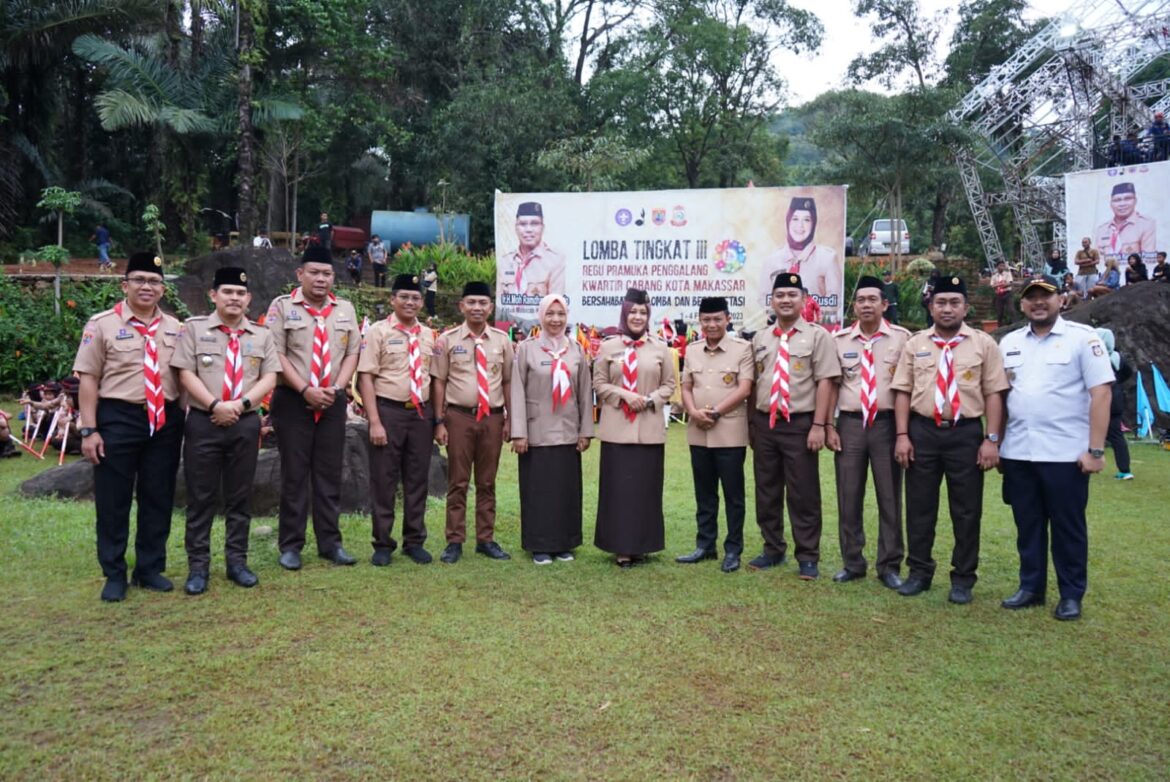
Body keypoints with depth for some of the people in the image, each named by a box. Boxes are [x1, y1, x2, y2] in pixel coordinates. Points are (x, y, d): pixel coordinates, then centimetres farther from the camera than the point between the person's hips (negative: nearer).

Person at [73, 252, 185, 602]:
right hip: (118, 419, -3)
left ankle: (150, 569, 25)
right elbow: (88, 380, -5)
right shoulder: (102, 324, -2)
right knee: (112, 501, 5)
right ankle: (114, 574, 19)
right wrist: (89, 430, -10)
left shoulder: (174, 328, 10)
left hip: (166, 421, 4)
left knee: (158, 499, 11)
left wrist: (186, 421, 8)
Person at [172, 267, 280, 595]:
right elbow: (186, 374, -4)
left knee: (239, 497, 9)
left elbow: (269, 378, 2)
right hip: (203, 422, -2)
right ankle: (198, 566, 11)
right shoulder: (194, 328, 3)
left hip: (246, 423, 2)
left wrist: (240, 403, -13)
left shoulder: (262, 335, 9)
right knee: (201, 498, 3)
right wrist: (215, 405, -15)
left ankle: (237, 561, 19)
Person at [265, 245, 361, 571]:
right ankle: (290, 544, 11)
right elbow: (276, 354, -7)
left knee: (330, 474, 7)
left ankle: (330, 542, 16)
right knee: (294, 474, 2)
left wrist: (336, 388, -7)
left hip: (332, 401, 3)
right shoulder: (282, 306, -1)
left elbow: (352, 353, 8)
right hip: (293, 400, -3)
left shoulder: (345, 309, 10)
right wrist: (305, 390, -15)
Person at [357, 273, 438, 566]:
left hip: (422, 412, 4)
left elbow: (435, 377, 13)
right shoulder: (378, 332, -4)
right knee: (383, 480, 4)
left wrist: (439, 419, 7)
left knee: (417, 479, 11)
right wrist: (375, 422, -13)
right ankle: (382, 544, 17)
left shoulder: (429, 336, 10)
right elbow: (366, 377, -7)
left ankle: (414, 542, 23)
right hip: (388, 410, -4)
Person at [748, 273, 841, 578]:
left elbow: (825, 382, -9)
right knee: (766, 492, 12)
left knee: (803, 495, 3)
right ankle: (773, 550, 27)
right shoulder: (759, 339, 11)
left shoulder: (817, 335, -4)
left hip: (800, 424, -5)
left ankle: (808, 557, 14)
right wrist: (753, 424, 12)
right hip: (764, 423, 5)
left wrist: (818, 425, -15)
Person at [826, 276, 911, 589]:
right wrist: (828, 426, 1)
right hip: (849, 423, 2)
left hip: (887, 423, -2)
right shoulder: (839, 339, 5)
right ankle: (852, 563, 20)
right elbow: (832, 385, 7)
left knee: (889, 497, 6)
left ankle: (889, 566, 17)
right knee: (848, 496, 7)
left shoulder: (901, 337, 0)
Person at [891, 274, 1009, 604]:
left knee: (967, 510, 7)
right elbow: (903, 392, 4)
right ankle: (919, 571, 23)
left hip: (966, 433, -1)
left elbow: (994, 394, -1)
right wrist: (902, 435, -3)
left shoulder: (983, 344, 2)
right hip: (922, 431, 2)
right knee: (919, 506, 10)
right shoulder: (915, 344, 6)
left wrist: (992, 440, -7)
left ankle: (963, 578, 20)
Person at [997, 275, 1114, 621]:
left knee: (1067, 527, 6)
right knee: (1027, 525, 13)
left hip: (1065, 453, -4)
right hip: (1017, 453, 4)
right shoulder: (1009, 343, 10)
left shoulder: (1082, 337, -4)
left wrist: (1095, 449, -13)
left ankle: (1071, 595, 18)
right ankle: (1031, 587, 25)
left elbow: (1100, 394, -9)